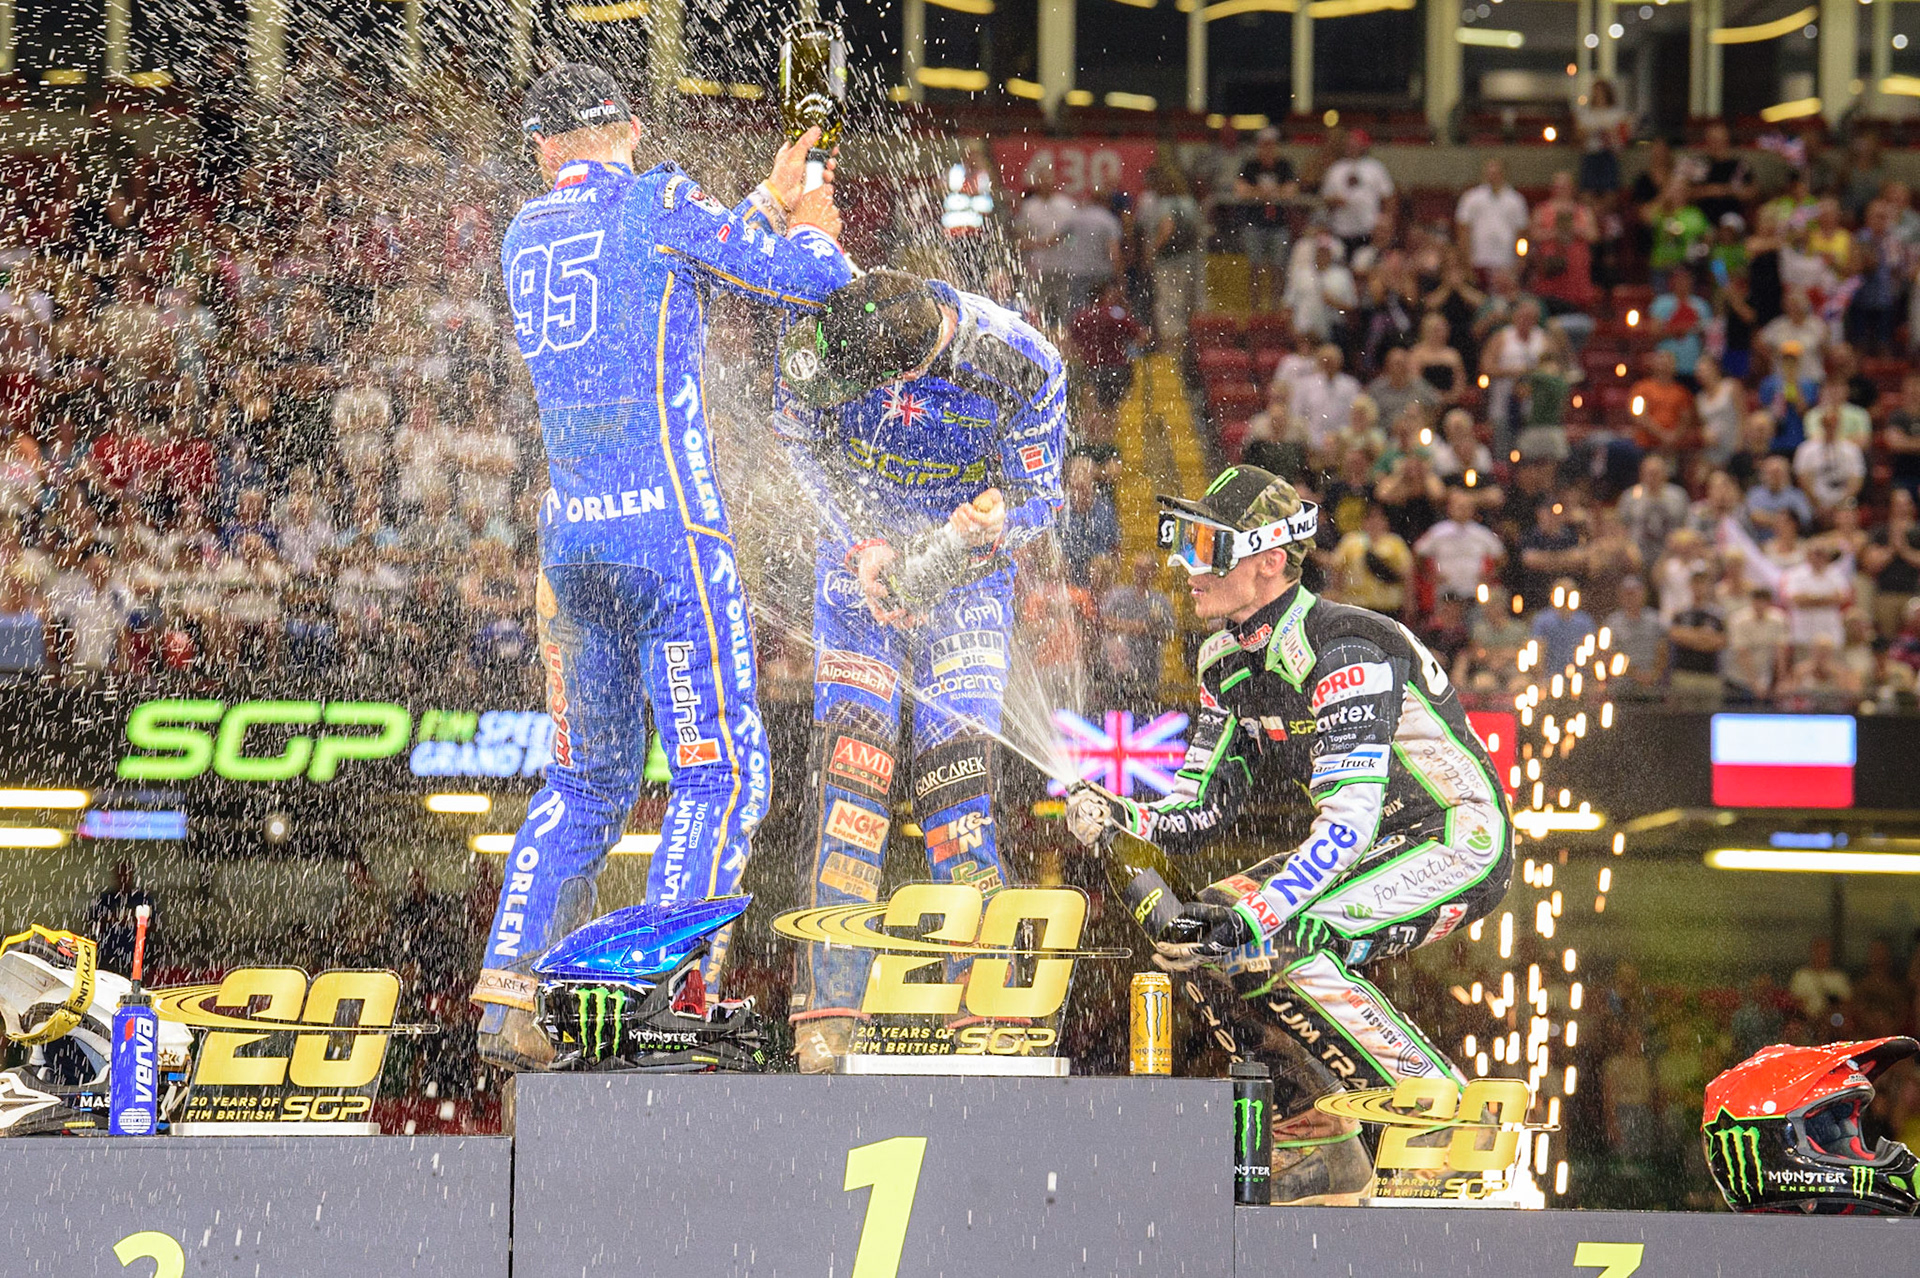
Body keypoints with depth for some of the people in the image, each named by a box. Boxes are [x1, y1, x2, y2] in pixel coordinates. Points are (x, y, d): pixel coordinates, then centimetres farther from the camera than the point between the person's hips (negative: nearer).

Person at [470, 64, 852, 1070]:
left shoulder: (523, 239, 14)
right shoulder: (658, 204, -5)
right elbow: (809, 275, -4)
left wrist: (765, 202, 30)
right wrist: (808, 225, 18)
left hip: (569, 536, 6)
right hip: (670, 530, -6)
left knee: (584, 784, 16)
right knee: (719, 771, -3)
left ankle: (508, 996, 7)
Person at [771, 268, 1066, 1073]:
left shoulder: (1023, 368, -24)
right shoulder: (819, 335, -20)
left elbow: (1038, 494, -11)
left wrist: (994, 518, -34)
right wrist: (860, 541, -11)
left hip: (964, 580, -1)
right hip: (862, 560, 1)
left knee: (957, 782, -13)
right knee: (853, 765, -15)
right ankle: (828, 1019, -16)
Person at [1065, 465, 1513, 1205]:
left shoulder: (1342, 652, -25)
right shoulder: (1227, 659, 3)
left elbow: (1349, 822, -32)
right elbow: (1203, 809, 4)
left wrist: (1258, 915, -41)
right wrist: (1119, 819, -16)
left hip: (1460, 844, -9)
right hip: (1373, 840, 9)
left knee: (1277, 946, -27)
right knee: (1192, 933, -2)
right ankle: (1320, 1145, 6)